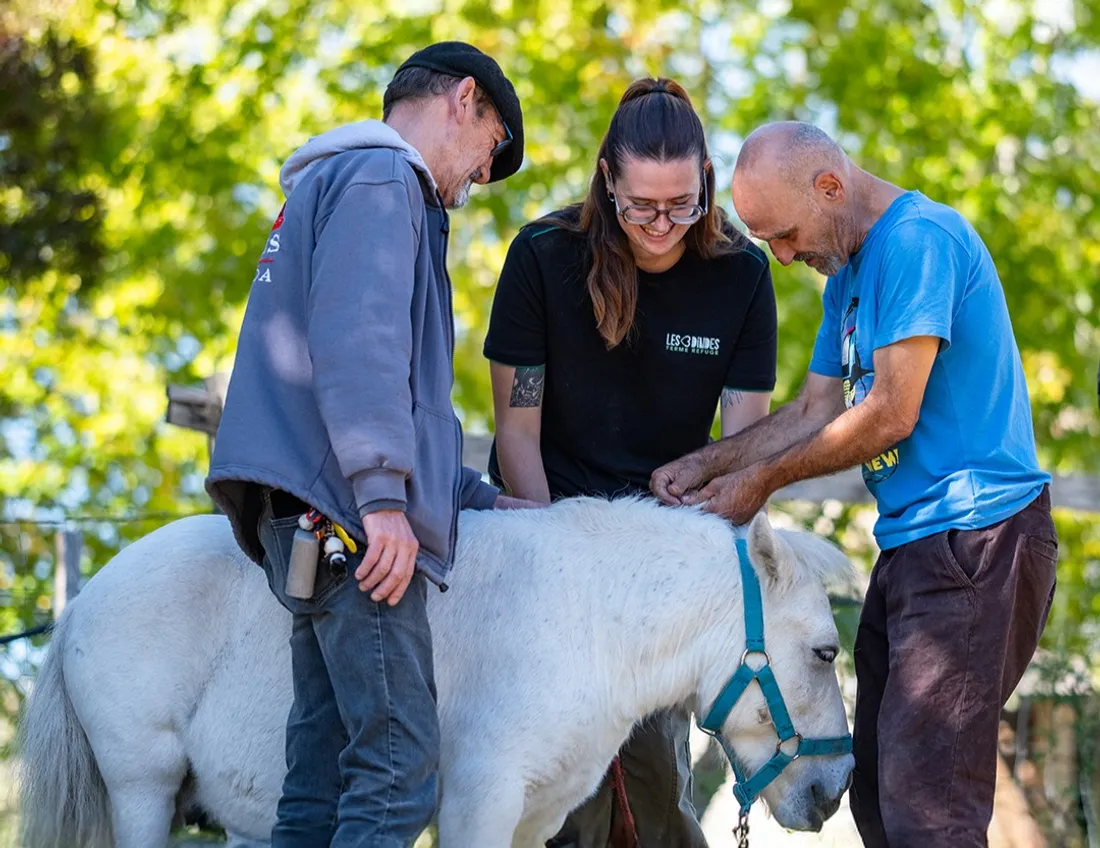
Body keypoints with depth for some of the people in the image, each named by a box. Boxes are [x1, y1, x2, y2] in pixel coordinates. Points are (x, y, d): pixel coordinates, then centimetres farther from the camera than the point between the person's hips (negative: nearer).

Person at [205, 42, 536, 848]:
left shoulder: (333, 186, 31)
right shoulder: (380, 177, -2)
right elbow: (356, 342, -18)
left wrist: (481, 497, 28)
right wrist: (384, 494, -24)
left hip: (323, 522, 10)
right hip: (343, 512, -10)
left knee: (326, 779, 7)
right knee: (399, 765, -14)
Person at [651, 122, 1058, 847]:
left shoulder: (919, 239, -14)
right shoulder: (850, 271, 18)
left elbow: (891, 413, -16)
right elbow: (816, 411, 18)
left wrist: (763, 480, -6)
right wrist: (708, 464, 6)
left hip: (976, 537, -11)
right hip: (913, 542, 11)